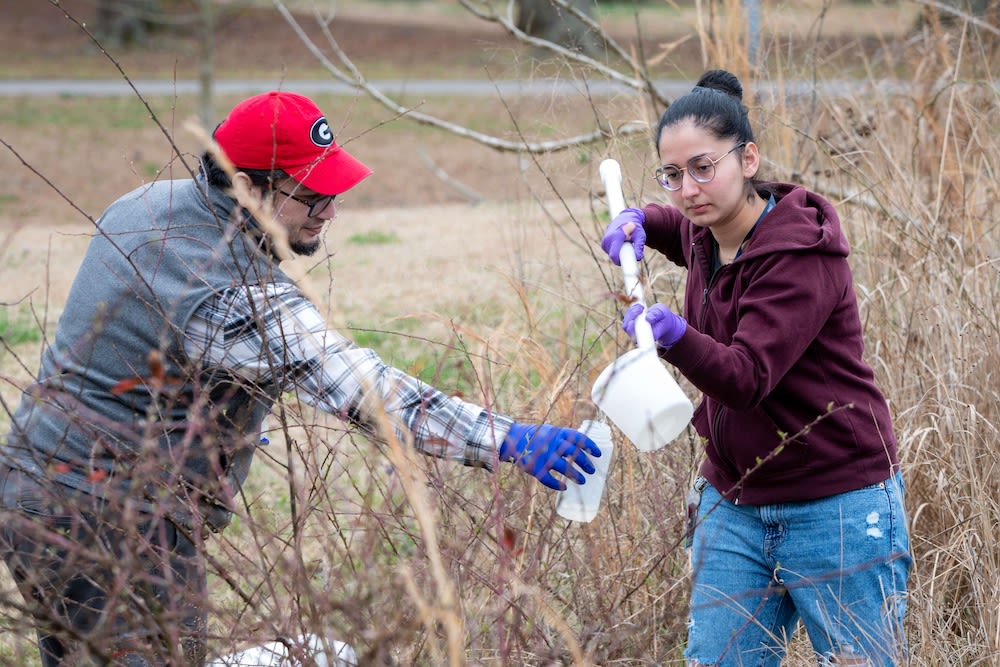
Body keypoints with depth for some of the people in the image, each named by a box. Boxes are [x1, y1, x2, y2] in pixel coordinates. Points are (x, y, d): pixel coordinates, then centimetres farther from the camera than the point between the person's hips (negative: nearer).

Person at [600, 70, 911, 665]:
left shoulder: (803, 253, -18)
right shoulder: (705, 235, 4)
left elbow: (748, 376, -28)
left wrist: (676, 336, -46)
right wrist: (640, 222, 8)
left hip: (836, 511, -7)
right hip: (734, 506, 7)